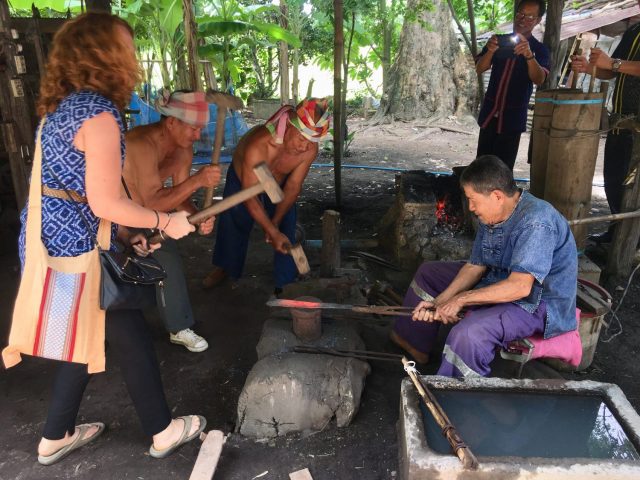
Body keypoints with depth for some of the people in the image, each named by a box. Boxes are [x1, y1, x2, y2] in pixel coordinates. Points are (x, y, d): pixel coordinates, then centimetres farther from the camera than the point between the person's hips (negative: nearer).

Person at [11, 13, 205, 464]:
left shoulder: (63, 107, 11)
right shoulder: (99, 113, -19)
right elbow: (105, 203, -23)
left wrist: (124, 233, 14)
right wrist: (166, 221, -10)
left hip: (48, 245, 9)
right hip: (76, 254, -9)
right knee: (133, 339, 8)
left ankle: (56, 437, 38)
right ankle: (163, 431, 27)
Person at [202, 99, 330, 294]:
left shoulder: (310, 149, -34)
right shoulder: (257, 146, -46)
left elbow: (292, 188, -20)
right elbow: (250, 196, -38)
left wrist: (275, 223, -20)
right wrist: (273, 232, -40)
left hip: (279, 185, 2)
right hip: (242, 180, -2)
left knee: (286, 233, -4)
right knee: (232, 227, 14)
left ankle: (284, 286, 14)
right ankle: (224, 267, 42)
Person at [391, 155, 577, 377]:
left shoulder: (535, 223, -31)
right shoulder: (491, 215, -3)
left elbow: (520, 287, -37)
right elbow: (476, 266, 0)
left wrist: (461, 300, -30)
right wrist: (439, 301, -11)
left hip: (539, 303, -9)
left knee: (469, 332, -37)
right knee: (428, 273, 14)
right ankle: (413, 343, 27)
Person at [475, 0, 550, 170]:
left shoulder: (539, 49, 0)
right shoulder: (499, 41, 7)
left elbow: (539, 80, -17)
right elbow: (479, 69, -3)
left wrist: (529, 55, -36)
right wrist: (490, 51, -25)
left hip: (512, 118, -2)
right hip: (489, 115, 3)